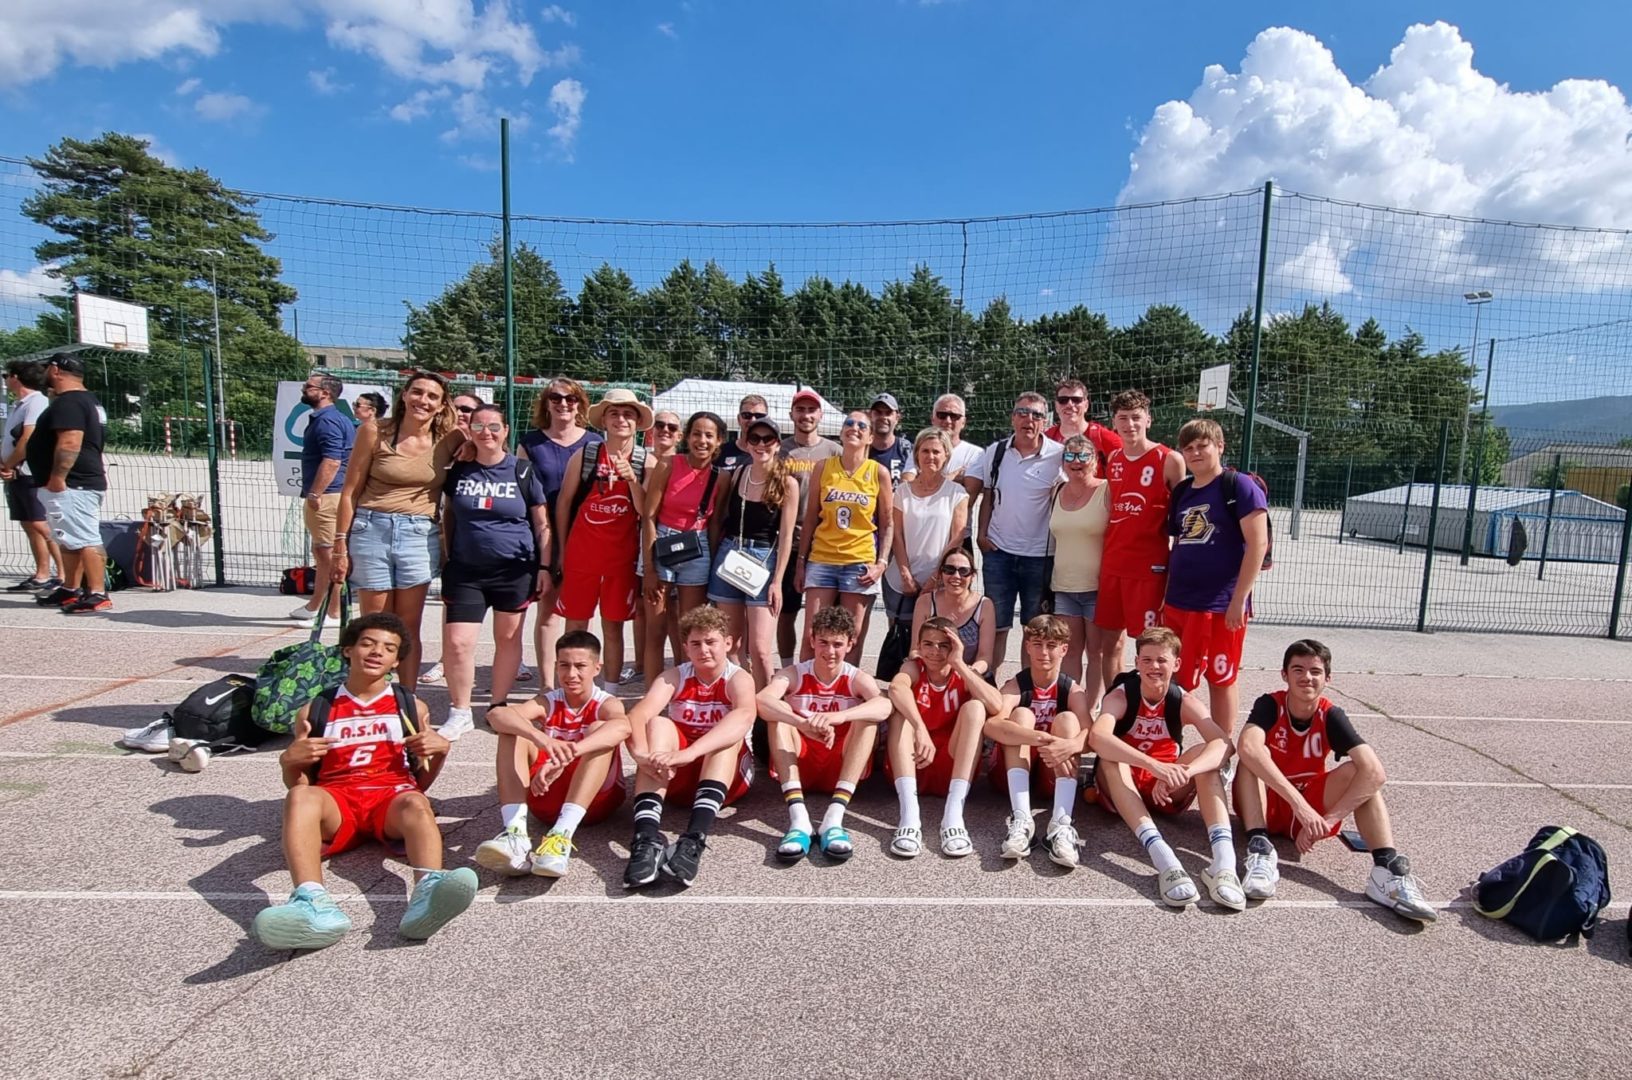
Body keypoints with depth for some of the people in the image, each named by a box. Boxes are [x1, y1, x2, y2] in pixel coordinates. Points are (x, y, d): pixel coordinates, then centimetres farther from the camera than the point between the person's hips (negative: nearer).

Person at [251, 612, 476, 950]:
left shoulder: (412, 707, 21)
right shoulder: (315, 710, 20)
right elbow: (297, 785, 21)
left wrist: (440, 751, -2)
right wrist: (289, 761, -1)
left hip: (392, 796, 0)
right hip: (335, 799, 1)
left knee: (416, 803, -35)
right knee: (300, 797, -33)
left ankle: (428, 894, -62)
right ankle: (312, 903, -56)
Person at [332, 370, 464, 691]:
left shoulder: (449, 440, 0)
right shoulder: (375, 432, -3)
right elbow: (349, 492, 0)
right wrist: (340, 546, -2)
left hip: (420, 536, 1)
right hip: (371, 530, -1)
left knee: (409, 627, 7)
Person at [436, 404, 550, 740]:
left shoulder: (523, 471, -1)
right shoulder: (458, 470, 6)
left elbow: (542, 524, 2)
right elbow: (449, 514, 18)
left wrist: (544, 566, -2)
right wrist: (447, 555, 12)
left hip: (514, 570, -1)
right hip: (465, 569, 2)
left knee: (508, 638, 8)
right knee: (456, 642, -5)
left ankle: (498, 706, 26)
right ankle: (460, 713, 13)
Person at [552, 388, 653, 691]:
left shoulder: (646, 462, 2)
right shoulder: (584, 455, 1)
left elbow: (645, 512, -3)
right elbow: (564, 502, 7)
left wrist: (631, 478, -18)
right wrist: (562, 549, 7)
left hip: (622, 555, 0)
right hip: (581, 552, 0)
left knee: (613, 626, 8)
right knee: (576, 625, 6)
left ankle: (610, 691, 18)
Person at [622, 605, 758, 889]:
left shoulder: (739, 679, -9)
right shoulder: (674, 677, -2)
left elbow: (744, 716, -34)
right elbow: (638, 715, -22)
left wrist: (689, 753, -50)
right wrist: (642, 754, -46)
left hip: (728, 777, -2)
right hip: (675, 777, 2)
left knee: (731, 732, -29)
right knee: (658, 724, -24)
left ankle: (694, 840, -45)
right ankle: (647, 839, -42)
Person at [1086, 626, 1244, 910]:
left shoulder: (1184, 702, -6)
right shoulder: (1120, 697, -14)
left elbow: (1223, 743, -25)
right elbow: (1097, 737, -37)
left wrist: (1183, 773, -44)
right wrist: (1154, 765, -49)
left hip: (1168, 793, 2)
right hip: (1122, 790, -2)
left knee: (1204, 753, -22)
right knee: (1111, 757, -33)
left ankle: (1224, 859, -38)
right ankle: (1162, 857, -49)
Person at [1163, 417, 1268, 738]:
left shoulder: (1239, 486, -6)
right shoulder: (1181, 491, 12)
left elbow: (1258, 544, -13)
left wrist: (1239, 598, -16)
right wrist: (1166, 591, 14)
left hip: (1220, 605, -6)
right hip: (1177, 602, 6)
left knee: (1221, 679, 6)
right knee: (1175, 680, 11)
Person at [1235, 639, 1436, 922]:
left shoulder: (1331, 716, -11)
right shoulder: (1269, 705, -17)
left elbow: (1375, 772, -24)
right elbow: (1248, 748, -38)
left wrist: (1326, 819, -33)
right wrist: (1299, 803, -45)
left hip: (1311, 808, 2)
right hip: (1265, 805, -2)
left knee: (1359, 771, -20)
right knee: (1252, 757, -30)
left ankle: (1387, 871, -32)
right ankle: (1260, 850, -40)